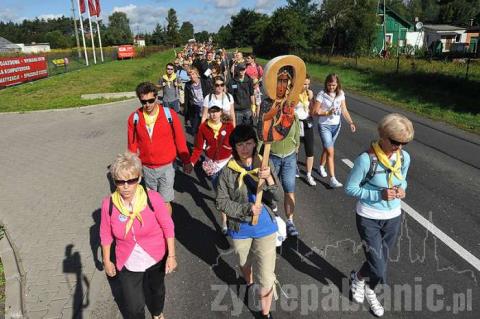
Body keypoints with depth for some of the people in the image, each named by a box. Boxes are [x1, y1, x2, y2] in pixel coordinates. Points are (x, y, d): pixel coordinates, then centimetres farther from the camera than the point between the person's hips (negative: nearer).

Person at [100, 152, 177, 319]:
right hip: (127, 264, 0)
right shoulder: (108, 204, -20)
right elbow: (106, 235, -4)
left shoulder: (153, 198, -25)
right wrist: (106, 261, 4)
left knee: (156, 289, 28)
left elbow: (168, 227, -13)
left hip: (156, 258, 1)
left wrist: (171, 255, -11)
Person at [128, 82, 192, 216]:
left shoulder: (169, 115, -12)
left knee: (165, 201, -1)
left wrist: (186, 161, 3)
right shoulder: (134, 118, -7)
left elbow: (180, 140, -4)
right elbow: (132, 145, 2)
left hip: (166, 166, -3)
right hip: (147, 168, 3)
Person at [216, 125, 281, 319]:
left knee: (266, 276, 2)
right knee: (244, 263, 28)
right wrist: (247, 208, -23)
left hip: (265, 229, -1)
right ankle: (249, 285, 61)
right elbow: (221, 202, -12)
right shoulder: (228, 172, -14)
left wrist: (269, 178, -36)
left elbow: (277, 197, -17)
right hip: (240, 230, 1)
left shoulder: (264, 165, -12)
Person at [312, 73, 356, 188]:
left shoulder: (341, 94, -1)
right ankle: (333, 179, -9)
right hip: (324, 126, -5)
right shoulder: (322, 94, -13)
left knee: (327, 148, 19)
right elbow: (315, 111, -12)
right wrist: (328, 112, -23)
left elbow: (344, 110, 2)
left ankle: (321, 167, 44)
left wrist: (351, 122, -8)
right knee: (331, 152, -10)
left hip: (336, 125, 5)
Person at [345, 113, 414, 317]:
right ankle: (357, 278, 32)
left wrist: (402, 190, -12)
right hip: (369, 218, -5)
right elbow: (350, 188, -17)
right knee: (377, 268, -5)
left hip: (393, 217, 5)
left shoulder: (404, 157, -7)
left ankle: (369, 290, 49)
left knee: (381, 262, 19)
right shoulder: (366, 159, -24)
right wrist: (380, 195, -26)